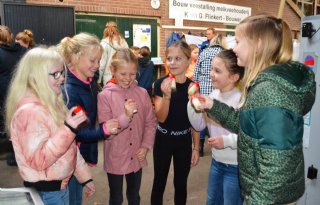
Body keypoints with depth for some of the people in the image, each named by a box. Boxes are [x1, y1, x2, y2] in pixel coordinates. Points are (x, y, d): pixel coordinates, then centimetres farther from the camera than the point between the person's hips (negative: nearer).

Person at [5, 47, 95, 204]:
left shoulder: (50, 104, 6)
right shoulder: (30, 111, -23)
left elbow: (69, 146, 10)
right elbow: (38, 161, -27)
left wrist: (84, 176, 10)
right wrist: (68, 129, -32)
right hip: (46, 192, -8)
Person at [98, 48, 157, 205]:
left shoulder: (142, 93, -4)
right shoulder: (104, 96, -14)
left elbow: (151, 122, 1)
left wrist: (146, 146, -8)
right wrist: (126, 116, -30)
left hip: (136, 157, 3)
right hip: (115, 158, -2)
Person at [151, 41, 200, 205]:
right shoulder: (160, 84, -12)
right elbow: (160, 118, -15)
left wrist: (196, 148, 4)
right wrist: (166, 96, -31)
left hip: (184, 141, 2)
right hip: (163, 140, -2)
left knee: (181, 184, 16)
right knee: (159, 183, 11)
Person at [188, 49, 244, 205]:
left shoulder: (241, 100, -24)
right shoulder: (213, 95, -2)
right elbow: (199, 126, 2)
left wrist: (227, 140, -32)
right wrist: (193, 103, -11)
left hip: (235, 167, -7)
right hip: (216, 162, 7)